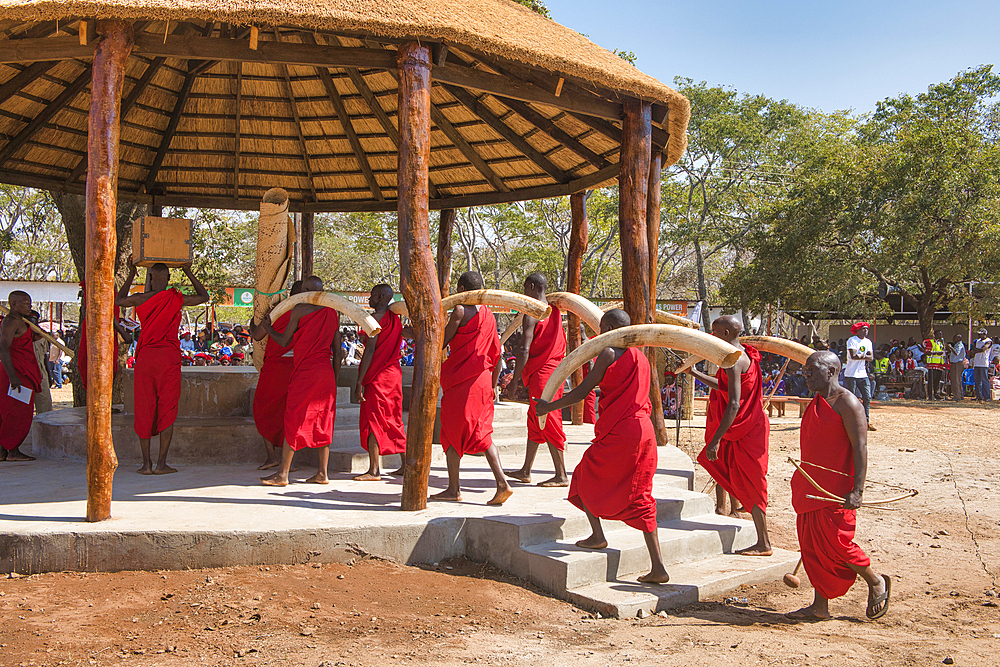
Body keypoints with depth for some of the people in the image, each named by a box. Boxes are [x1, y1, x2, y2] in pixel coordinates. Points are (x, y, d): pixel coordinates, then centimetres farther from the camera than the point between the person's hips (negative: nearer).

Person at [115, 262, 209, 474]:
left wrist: (131, 275, 30)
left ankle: (146, 463, 7)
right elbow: (204, 297, 17)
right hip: (169, 355, -1)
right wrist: (189, 273, 22)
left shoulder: (140, 299, 2)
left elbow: (118, 301, 25)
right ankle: (161, 463, 1)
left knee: (144, 410, 7)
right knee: (167, 410, 3)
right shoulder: (177, 299, -1)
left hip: (145, 355, 2)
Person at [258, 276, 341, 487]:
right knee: (323, 421, 9)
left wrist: (267, 328, 20)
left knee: (293, 421, -2)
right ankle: (322, 473, 10)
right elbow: (337, 350, 13)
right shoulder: (333, 313, 12)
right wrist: (334, 378, 19)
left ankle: (282, 474, 1)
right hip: (326, 372, 6)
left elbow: (284, 341, 2)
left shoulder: (300, 309, -5)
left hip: (305, 371, -6)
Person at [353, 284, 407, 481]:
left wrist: (359, 382, -17)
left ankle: (374, 470, -6)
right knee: (393, 421, 13)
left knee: (371, 421, -5)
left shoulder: (376, 318, -12)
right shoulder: (395, 318, 14)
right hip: (394, 373, 9)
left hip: (377, 376, -9)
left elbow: (370, 351, -17)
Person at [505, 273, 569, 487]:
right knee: (534, 421, 15)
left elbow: (524, 350, -18)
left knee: (547, 423, -4)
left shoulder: (531, 314, -13)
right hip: (555, 370, 9)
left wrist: (514, 382, -16)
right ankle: (525, 471, 22)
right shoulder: (555, 311, 12)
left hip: (541, 373, -9)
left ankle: (562, 475, -1)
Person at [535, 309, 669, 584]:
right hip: (644, 430, 7)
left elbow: (582, 391, -8)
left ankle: (597, 535, 13)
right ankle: (658, 567, 5)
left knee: (586, 477, 16)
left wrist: (549, 406, 3)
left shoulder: (608, 354, -7)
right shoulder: (640, 357, 16)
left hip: (618, 432, -7)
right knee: (639, 498, 9)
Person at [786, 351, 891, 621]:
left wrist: (857, 490, -24)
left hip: (837, 491, -9)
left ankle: (877, 583, 16)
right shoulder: (816, 404, 15)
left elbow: (860, 447, -17)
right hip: (811, 489, 9)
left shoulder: (847, 403, -12)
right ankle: (820, 606, 15)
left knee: (834, 543, -8)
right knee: (812, 546, 8)